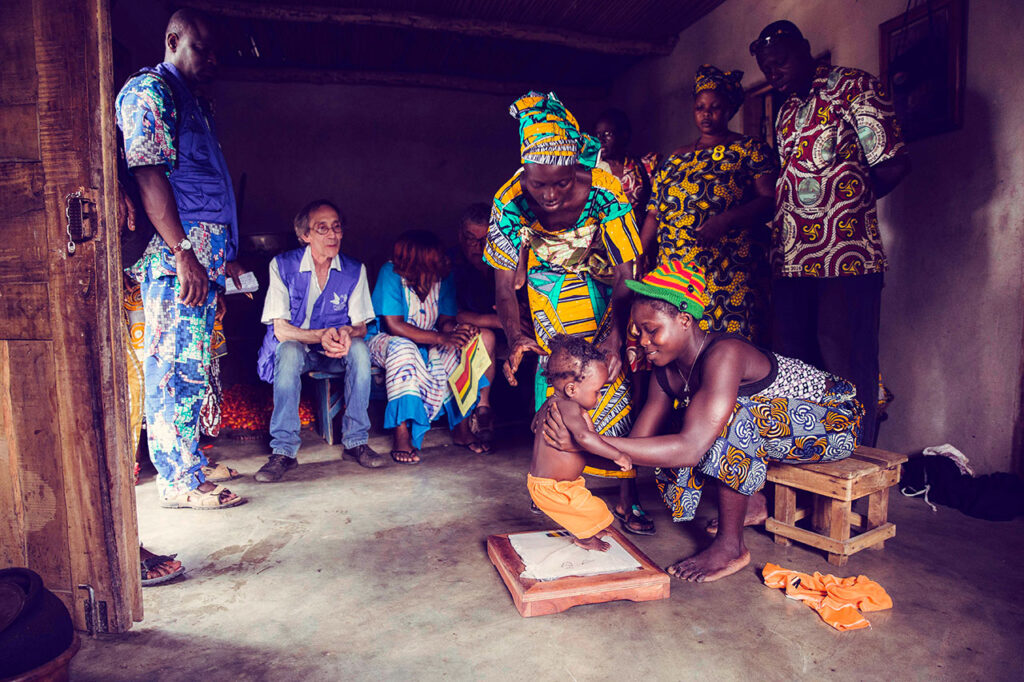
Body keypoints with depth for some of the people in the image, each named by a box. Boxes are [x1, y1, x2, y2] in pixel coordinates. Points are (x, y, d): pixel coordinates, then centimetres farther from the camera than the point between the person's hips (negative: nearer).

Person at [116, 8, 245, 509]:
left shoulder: (191, 102, 26)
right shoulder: (149, 88, -3)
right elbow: (147, 174, -15)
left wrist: (223, 257, 23)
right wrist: (184, 254, -22)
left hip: (202, 258, 9)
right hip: (175, 259, -9)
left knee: (190, 369, 11)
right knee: (175, 367, -6)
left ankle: (188, 460, 21)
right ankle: (178, 481, 1)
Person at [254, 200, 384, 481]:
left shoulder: (355, 270, -3)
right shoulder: (282, 265, -9)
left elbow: (361, 326, -3)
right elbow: (281, 330, -13)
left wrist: (347, 333, -29)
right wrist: (320, 336, -32)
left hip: (337, 353, 2)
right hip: (296, 350, -1)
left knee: (359, 348, -30)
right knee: (289, 350, -35)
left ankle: (355, 441, -22)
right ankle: (284, 451, -32)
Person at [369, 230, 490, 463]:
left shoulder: (444, 277, -10)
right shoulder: (391, 273, -23)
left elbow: (446, 320, -7)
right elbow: (394, 326, -29)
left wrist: (459, 329, -32)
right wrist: (441, 337, -37)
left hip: (427, 344, 5)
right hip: (383, 341, -4)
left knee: (457, 347, -22)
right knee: (402, 348, -36)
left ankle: (461, 428, -14)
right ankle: (401, 436, -31)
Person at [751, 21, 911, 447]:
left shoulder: (854, 86, 1)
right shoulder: (787, 111, 22)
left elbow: (893, 165, -6)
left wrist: (847, 204, 4)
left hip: (846, 256, -7)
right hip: (790, 259, 7)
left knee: (848, 370, -4)